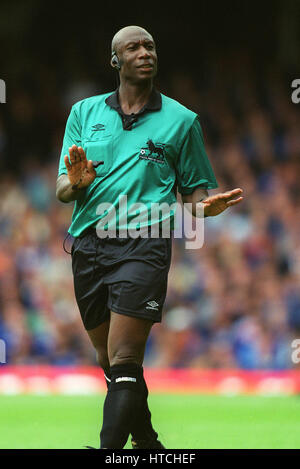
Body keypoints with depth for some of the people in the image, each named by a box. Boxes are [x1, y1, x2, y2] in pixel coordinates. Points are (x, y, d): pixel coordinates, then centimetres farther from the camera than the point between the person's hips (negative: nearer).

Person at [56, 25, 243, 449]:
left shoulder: (180, 120, 9)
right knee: (109, 361, 10)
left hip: (144, 242, -3)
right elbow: (62, 190, 11)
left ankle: (109, 448, -22)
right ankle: (147, 441, 27)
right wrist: (76, 182, -12)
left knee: (124, 361, -16)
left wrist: (207, 206, -11)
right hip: (88, 242, 4)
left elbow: (193, 191, 13)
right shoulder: (85, 112, 14)